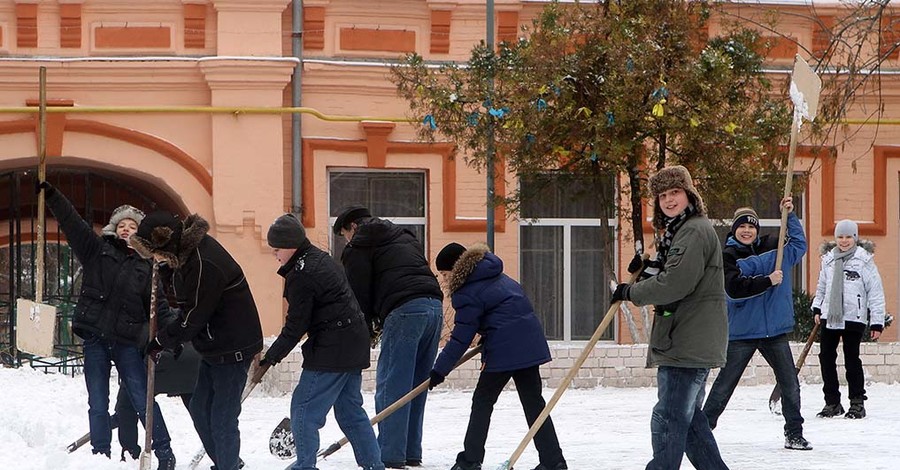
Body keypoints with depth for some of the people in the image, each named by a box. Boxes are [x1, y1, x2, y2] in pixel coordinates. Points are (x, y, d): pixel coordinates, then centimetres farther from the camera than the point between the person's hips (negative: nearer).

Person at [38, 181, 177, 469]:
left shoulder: (144, 267, 10)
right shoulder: (96, 250, 9)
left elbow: (157, 305, 7)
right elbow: (72, 222, 0)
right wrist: (50, 194, -11)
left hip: (127, 340, -1)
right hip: (95, 338, 1)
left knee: (143, 400, -3)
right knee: (98, 404, 3)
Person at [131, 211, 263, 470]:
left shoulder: (205, 264, -28)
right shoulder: (185, 251, 0)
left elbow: (193, 317, -21)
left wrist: (161, 341, -7)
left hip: (233, 348, -10)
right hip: (213, 347, 10)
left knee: (222, 420, -6)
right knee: (200, 411, 16)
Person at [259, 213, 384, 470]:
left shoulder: (301, 275, -17)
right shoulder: (322, 259, 13)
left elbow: (296, 324, -16)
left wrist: (272, 355, -7)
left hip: (331, 350, -10)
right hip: (354, 344, 10)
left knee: (303, 408, -3)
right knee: (350, 409, 17)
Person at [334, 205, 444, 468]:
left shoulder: (358, 247, 9)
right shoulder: (405, 238, 32)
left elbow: (359, 293, 3)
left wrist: (367, 330, 15)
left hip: (404, 310, -8)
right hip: (434, 306, 8)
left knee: (391, 386, -4)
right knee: (416, 385, 13)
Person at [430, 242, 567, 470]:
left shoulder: (468, 293, -9)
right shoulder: (497, 277, 17)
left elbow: (461, 338, -10)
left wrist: (440, 369, -5)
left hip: (504, 349, -8)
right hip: (530, 343, 8)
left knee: (482, 401, 4)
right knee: (534, 402, 10)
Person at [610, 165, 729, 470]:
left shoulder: (696, 231, -14)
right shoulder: (676, 231, 20)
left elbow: (676, 283, -22)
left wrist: (631, 292, -10)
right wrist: (648, 268, 6)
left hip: (689, 345, -11)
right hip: (685, 343, 11)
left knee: (668, 419, -8)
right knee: (689, 417, 16)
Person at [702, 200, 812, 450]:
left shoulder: (772, 247, 7)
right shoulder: (727, 256, -6)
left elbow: (798, 244, 21)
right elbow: (734, 289, -18)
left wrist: (789, 215, 8)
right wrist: (768, 281, -18)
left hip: (775, 330, 3)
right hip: (741, 332, -3)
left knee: (790, 384, 3)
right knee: (724, 385, 2)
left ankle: (794, 434, 14)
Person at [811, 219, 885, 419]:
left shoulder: (864, 260, -5)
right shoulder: (828, 259, 9)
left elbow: (875, 292, -5)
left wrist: (877, 322, -8)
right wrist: (817, 308, 14)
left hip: (854, 318, -5)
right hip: (829, 316, 5)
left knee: (852, 359, -5)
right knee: (826, 357, 4)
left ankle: (857, 403, 6)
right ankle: (832, 402, 14)